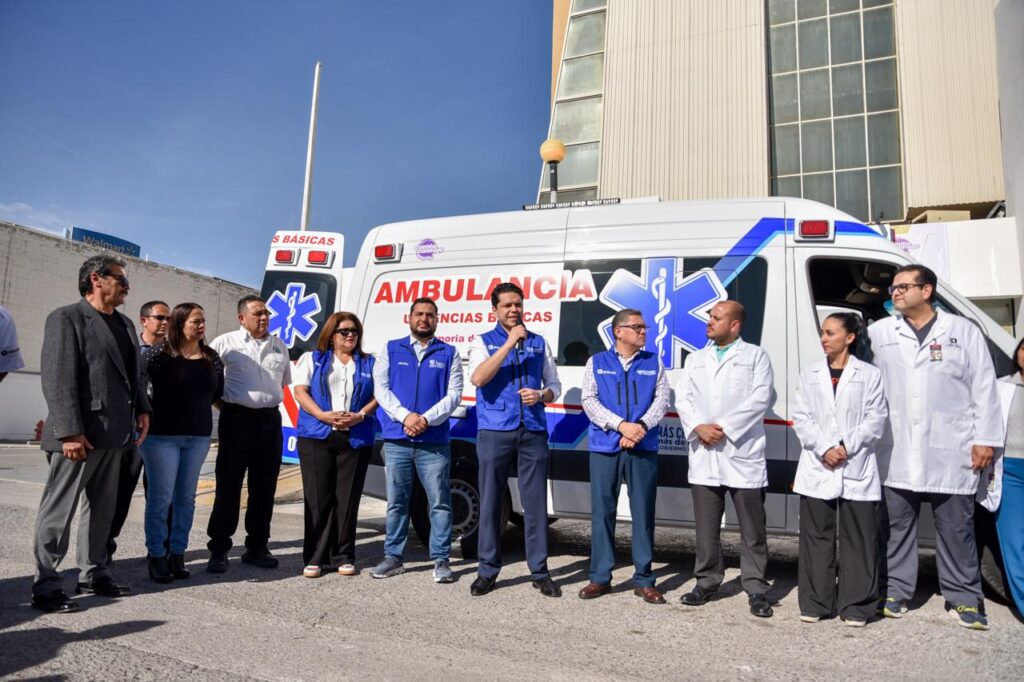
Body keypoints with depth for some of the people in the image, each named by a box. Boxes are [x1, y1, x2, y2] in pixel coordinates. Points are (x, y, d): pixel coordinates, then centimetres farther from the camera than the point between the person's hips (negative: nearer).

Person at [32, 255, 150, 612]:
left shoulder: (124, 324, 16)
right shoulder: (66, 318, -7)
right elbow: (57, 379, -14)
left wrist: (141, 409, 6)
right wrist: (69, 431, -20)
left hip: (113, 433, 8)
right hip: (79, 433, -8)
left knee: (102, 508, 15)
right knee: (59, 510, 2)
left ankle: (93, 576, 27)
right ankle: (45, 586, 13)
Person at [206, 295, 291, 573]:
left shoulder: (279, 346, 12)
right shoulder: (225, 343, -1)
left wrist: (269, 400, 12)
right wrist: (224, 405, 1)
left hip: (270, 420, 4)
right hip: (237, 419, -4)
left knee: (264, 487, 9)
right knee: (228, 486, 0)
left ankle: (257, 547, 21)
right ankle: (219, 549, 11)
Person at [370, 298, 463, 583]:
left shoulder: (449, 353, 7)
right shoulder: (391, 349, 10)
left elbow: (454, 393, -1)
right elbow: (381, 388, 2)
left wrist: (427, 419, -15)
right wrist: (405, 416, -14)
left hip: (434, 441, -1)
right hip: (396, 439, 1)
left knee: (439, 502, 1)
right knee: (396, 502, 10)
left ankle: (441, 559, 12)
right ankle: (393, 557, 22)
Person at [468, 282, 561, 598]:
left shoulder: (539, 343, 14)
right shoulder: (483, 342, 6)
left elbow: (554, 385, 17)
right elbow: (478, 378, -13)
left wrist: (541, 395, -6)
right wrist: (509, 343, -15)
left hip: (533, 432, 2)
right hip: (495, 432, -2)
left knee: (536, 503, 4)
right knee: (490, 502, 4)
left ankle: (540, 572, 15)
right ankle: (487, 571, 17)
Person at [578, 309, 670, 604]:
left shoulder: (654, 363, 11)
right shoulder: (596, 363, 7)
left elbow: (662, 400, 3)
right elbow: (589, 401, -3)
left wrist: (641, 426, -15)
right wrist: (622, 426, -14)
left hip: (644, 448, 1)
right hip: (605, 447, -1)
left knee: (643, 513, 5)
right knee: (602, 511, 4)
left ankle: (644, 579, 16)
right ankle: (600, 577, 16)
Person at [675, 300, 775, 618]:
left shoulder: (755, 356, 5)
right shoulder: (695, 359, 17)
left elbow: (760, 399, -7)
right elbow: (682, 398, 9)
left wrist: (724, 428, -13)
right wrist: (698, 427, -9)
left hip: (743, 454, -3)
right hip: (704, 455, 4)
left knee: (752, 527, 3)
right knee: (706, 526, 11)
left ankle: (756, 588, 14)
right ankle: (707, 581, 23)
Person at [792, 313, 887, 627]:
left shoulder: (869, 374, 5)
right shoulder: (810, 374, 12)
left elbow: (876, 420, -2)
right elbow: (801, 417, 4)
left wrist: (846, 447, -12)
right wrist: (823, 449, -10)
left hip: (857, 469, -2)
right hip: (817, 468, 2)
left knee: (858, 539, 4)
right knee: (816, 537, 6)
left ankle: (856, 606, 15)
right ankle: (816, 603, 15)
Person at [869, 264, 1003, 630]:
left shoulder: (964, 331, 5)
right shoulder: (878, 333, 5)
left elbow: (984, 388, 4)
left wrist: (985, 438, -1)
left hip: (951, 453, -1)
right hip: (897, 453, 1)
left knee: (956, 528, 9)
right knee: (896, 525, 9)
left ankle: (964, 598, 22)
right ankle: (895, 592, 21)